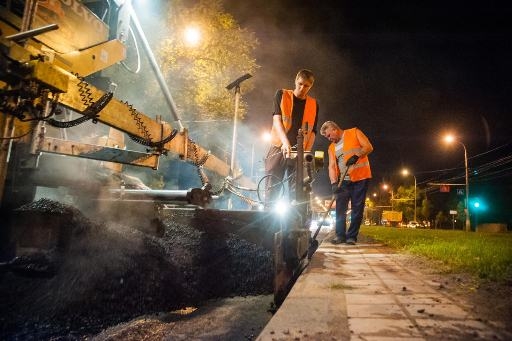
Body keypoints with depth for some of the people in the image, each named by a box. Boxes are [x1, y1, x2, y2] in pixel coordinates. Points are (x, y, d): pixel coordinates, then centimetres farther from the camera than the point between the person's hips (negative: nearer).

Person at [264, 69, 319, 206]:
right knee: (272, 191, -7)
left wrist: (306, 151, -9)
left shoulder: (314, 105, 11)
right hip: (279, 149, -2)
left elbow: (312, 131, 7)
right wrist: (286, 142, -24)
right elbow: (277, 119, -8)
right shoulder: (282, 95, 5)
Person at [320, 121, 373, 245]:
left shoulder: (354, 132, 2)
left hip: (361, 177, -4)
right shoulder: (331, 148, 12)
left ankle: (352, 236, 3)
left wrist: (356, 156, -23)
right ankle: (340, 235, 5)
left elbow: (369, 147, -6)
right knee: (340, 207, -1)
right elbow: (331, 166, 3)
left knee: (357, 208, -2)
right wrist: (334, 183, -12)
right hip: (344, 180, 4)